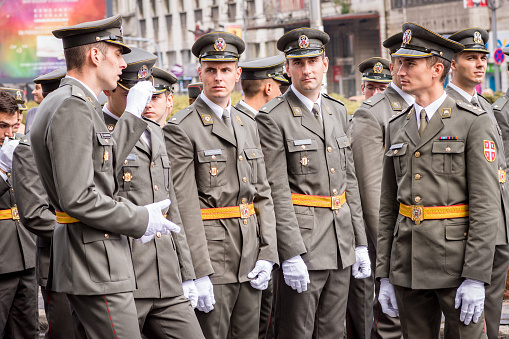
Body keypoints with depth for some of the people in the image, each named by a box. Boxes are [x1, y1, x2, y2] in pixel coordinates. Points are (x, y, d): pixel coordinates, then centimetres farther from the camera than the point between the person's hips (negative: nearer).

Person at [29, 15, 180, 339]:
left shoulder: (63, 102, 16)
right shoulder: (72, 108, -18)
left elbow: (104, 166, 20)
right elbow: (77, 199, -23)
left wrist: (133, 115, 22)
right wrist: (140, 220, -13)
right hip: (96, 262, -11)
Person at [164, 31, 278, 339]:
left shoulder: (249, 125, 14)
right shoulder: (181, 129, -7)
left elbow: (263, 194, 15)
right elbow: (185, 206, -13)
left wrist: (267, 255, 4)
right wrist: (199, 274, -17)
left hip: (251, 258, 6)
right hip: (211, 257, -6)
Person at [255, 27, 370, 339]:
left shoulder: (338, 111, 13)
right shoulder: (273, 118, -8)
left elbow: (350, 180, 16)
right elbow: (277, 192, -13)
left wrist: (360, 243, 11)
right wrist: (291, 255, -18)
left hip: (341, 243, 6)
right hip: (302, 242, -6)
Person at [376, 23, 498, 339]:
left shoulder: (474, 123, -6)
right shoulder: (397, 128, 12)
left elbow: (486, 206, -10)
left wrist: (476, 278, -16)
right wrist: (384, 276, 10)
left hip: (455, 262, -5)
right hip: (407, 264, 5)